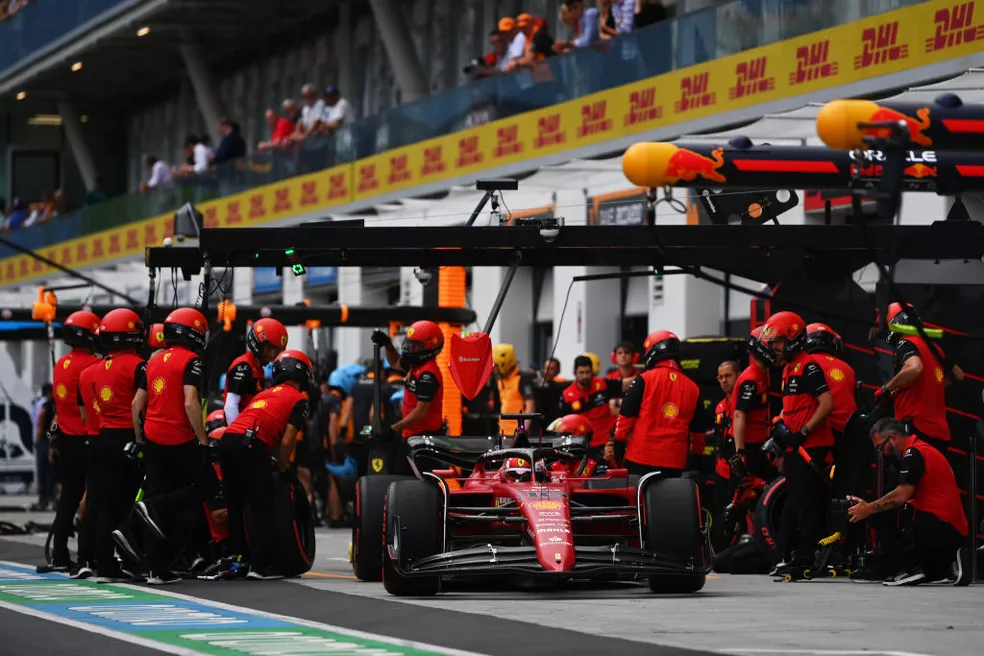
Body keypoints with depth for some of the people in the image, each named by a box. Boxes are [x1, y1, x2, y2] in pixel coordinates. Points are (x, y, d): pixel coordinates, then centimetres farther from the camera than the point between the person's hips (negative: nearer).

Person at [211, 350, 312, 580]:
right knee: (260, 508, 0)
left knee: (235, 506, 14)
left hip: (227, 439, 7)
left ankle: (239, 560, 16)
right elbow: (286, 441, 1)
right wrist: (282, 466, 17)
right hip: (250, 445, -7)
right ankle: (261, 564, -3)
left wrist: (275, 461, 33)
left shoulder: (265, 394, 30)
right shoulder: (299, 400, 9)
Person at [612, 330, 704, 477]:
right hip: (675, 463, 3)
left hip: (641, 460, -3)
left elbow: (626, 415, -4)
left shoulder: (644, 380, -4)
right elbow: (697, 429, 14)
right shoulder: (692, 388, 8)